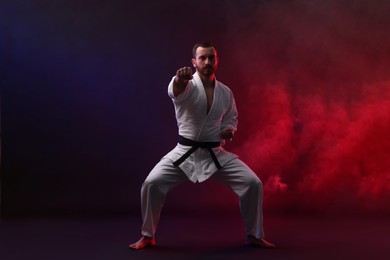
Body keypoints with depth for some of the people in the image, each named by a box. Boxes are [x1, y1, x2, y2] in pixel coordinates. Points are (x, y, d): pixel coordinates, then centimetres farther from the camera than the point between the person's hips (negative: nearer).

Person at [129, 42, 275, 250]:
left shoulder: (225, 92, 3)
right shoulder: (187, 85, -11)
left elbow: (230, 118, 19)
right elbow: (176, 90, -38)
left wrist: (229, 130, -5)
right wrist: (180, 80, -62)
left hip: (216, 154, 3)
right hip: (185, 153, -3)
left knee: (253, 183, -8)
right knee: (151, 184, -19)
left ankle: (254, 235, 13)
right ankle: (147, 236, 4)